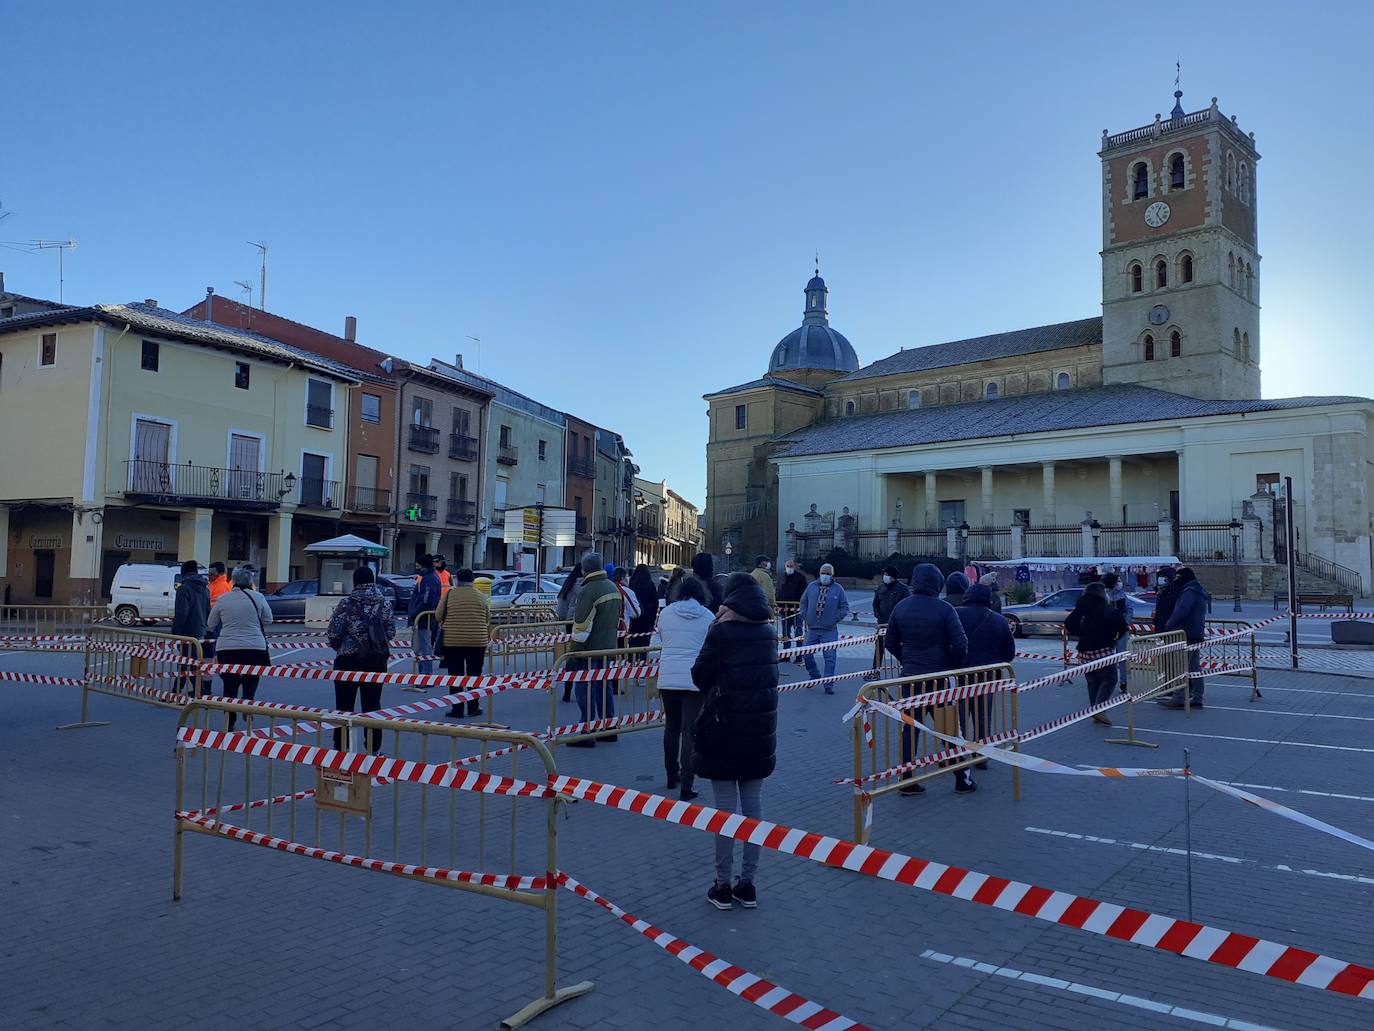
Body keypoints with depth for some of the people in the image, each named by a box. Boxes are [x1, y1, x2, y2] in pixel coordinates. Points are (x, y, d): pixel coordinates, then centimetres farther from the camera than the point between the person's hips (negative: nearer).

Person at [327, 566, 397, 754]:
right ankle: (374, 748, 13)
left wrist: (339, 648, 11)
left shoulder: (346, 604, -9)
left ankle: (341, 746, 12)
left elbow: (333, 635, -9)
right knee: (373, 703, 10)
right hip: (378, 659, 3)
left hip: (348, 659, -3)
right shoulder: (384, 603, -1)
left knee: (344, 704, 8)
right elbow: (391, 632, -1)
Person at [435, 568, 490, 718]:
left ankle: (457, 710, 6)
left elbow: (438, 616, 1)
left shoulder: (449, 594, -4)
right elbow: (488, 618, 7)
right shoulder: (480, 596, 1)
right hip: (477, 642, 1)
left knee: (456, 675, 6)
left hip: (453, 641, -1)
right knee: (474, 674, 11)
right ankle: (473, 708, 15)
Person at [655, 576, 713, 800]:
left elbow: (661, 646, 13)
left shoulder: (666, 613, 7)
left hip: (668, 678, 2)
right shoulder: (708, 617, 2)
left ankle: (672, 777, 31)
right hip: (695, 679, -2)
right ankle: (686, 786, -3)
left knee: (671, 727, 18)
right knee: (690, 731, 0)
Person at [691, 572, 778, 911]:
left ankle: (723, 886, 12)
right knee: (753, 804, 12)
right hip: (760, 728, 5)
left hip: (724, 727, -5)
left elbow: (700, 676, -9)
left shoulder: (721, 632, -13)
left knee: (726, 806, 3)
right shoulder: (768, 632, 4)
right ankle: (748, 884, 20)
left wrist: (715, 627, -3)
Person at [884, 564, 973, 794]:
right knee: (949, 728, 9)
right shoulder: (944, 608, -12)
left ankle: (907, 781, 11)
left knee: (910, 728, 10)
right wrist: (954, 666, 2)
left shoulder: (901, 607, 0)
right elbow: (960, 644, -15)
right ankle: (962, 779, 18)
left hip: (910, 676, 3)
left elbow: (890, 642, 5)